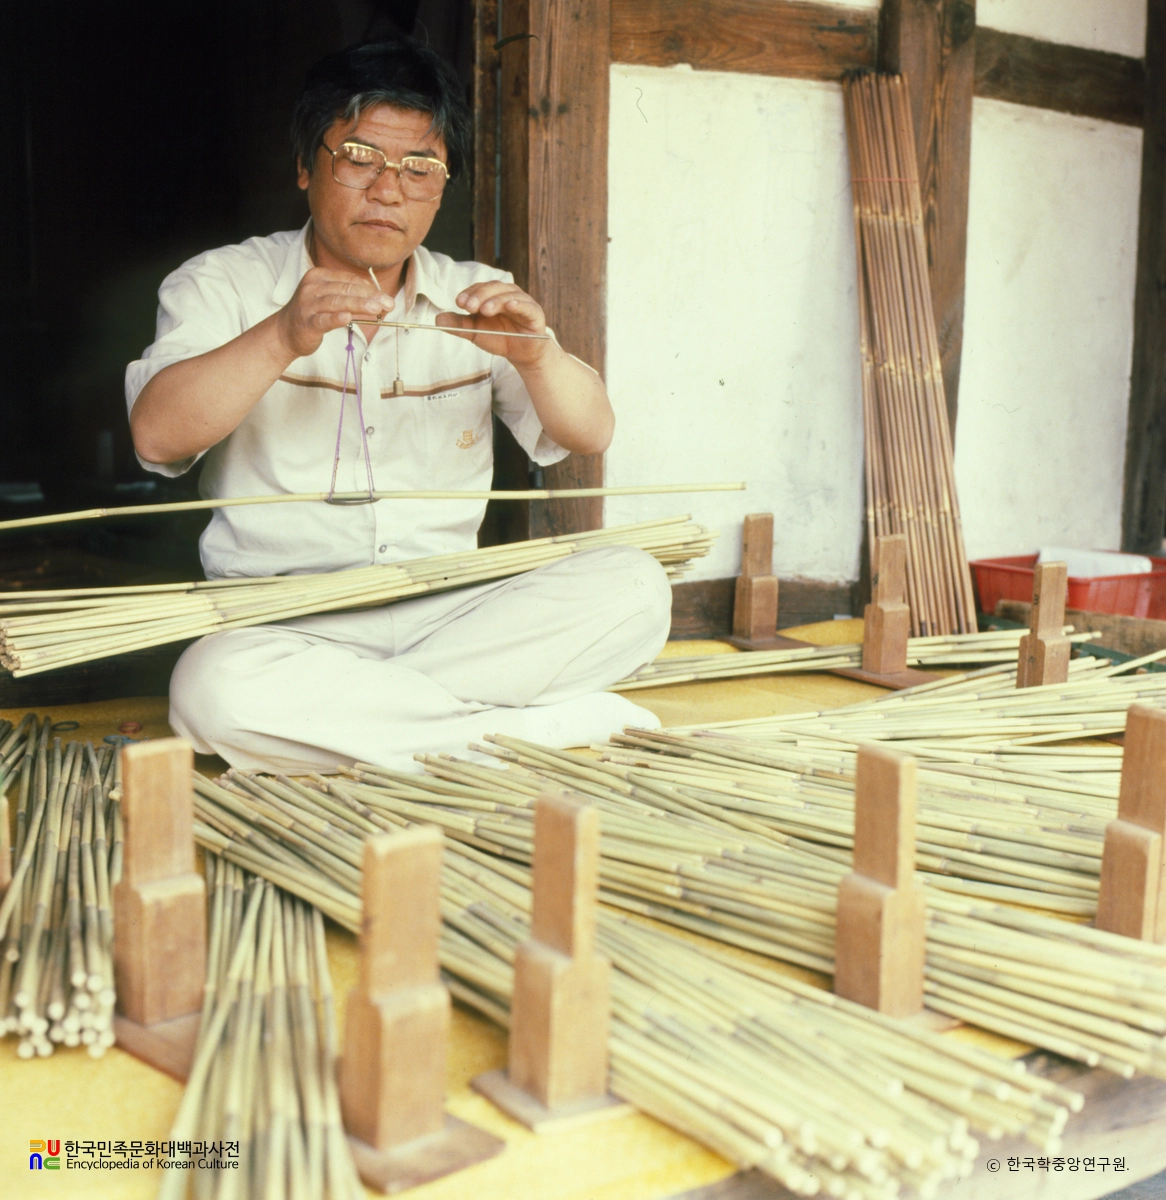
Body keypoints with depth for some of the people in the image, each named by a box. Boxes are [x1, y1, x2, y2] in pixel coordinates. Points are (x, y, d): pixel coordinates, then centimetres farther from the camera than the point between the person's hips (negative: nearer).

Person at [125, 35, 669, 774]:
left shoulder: (474, 299, 14)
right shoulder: (222, 285, 7)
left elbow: (591, 436, 3)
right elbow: (157, 435, -10)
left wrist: (534, 354, -19)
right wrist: (283, 339, -26)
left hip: (451, 613, 3)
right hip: (283, 621, -2)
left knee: (633, 588, -23)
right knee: (217, 689, -37)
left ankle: (333, 712, -18)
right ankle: (541, 725, -22)